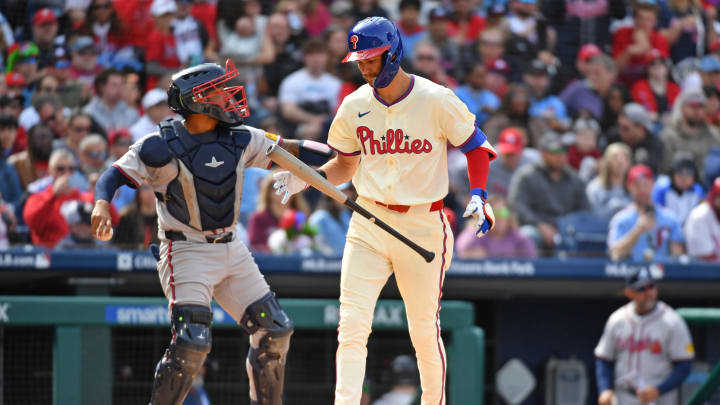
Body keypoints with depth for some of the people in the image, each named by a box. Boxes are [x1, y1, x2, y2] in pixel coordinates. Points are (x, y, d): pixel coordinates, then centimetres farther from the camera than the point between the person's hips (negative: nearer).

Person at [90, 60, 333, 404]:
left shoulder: (239, 140, 4)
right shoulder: (161, 146, -12)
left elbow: (286, 150, 12)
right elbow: (116, 175, -13)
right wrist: (101, 205, -34)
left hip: (231, 251, 7)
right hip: (187, 254, -7)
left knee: (275, 330, 6)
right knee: (191, 344, -19)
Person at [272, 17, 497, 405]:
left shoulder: (437, 101, -8)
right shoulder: (355, 106, 3)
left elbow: (475, 146, 3)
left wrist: (477, 195, -11)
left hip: (423, 227, -3)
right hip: (368, 225, 3)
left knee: (424, 332, 5)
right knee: (351, 325, -11)